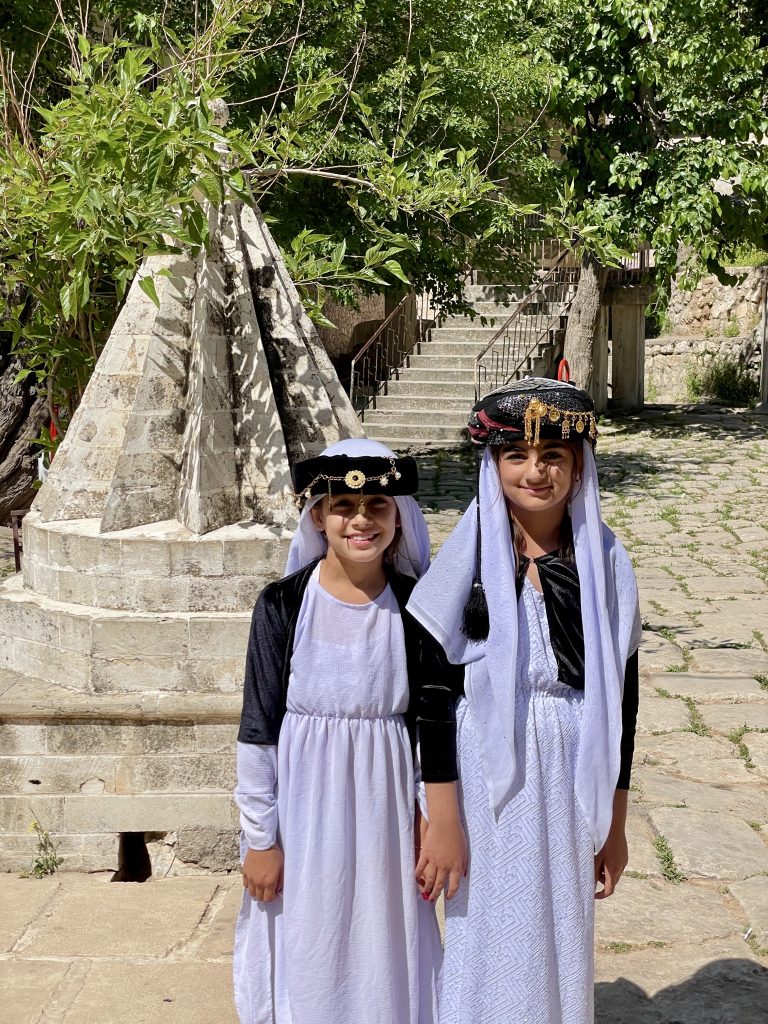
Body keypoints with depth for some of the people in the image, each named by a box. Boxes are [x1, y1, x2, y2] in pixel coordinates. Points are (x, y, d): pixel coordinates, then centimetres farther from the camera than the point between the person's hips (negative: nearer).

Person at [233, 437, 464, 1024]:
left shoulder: (417, 607, -4)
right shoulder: (283, 605, -8)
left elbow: (437, 723, -1)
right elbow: (259, 731, -5)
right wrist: (261, 840, -4)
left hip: (384, 819, 1)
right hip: (303, 816, -1)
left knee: (384, 960, 13)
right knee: (305, 960, 11)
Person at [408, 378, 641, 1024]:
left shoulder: (604, 561, -3)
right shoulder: (468, 555, -6)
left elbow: (622, 694, 3)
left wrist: (615, 823, 5)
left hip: (570, 778, 1)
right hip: (486, 774, -1)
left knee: (561, 938, 14)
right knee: (491, 942, 10)